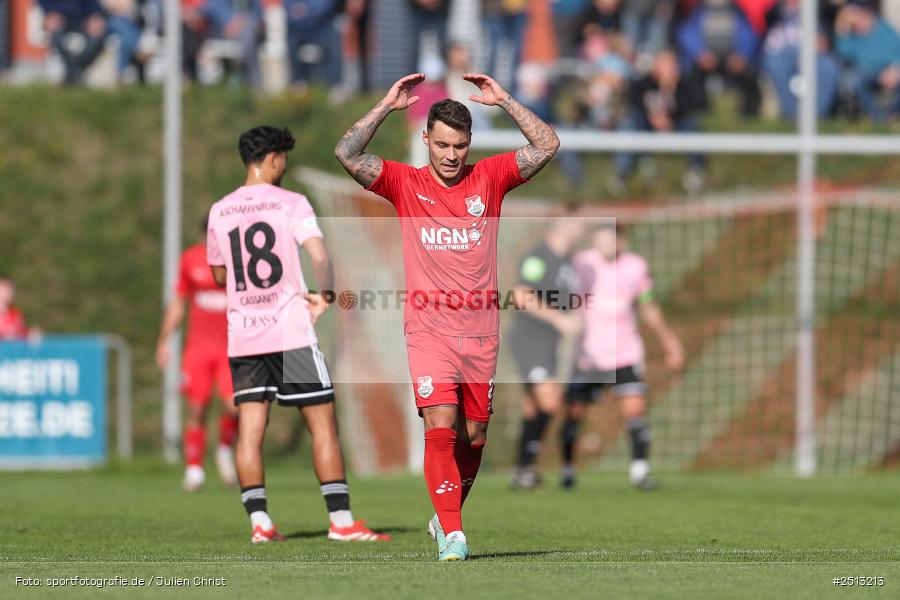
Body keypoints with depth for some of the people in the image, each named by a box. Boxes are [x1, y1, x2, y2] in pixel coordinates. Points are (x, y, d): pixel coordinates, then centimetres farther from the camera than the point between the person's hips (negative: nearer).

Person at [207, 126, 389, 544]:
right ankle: (341, 520, -3)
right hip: (290, 330, -4)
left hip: (241, 334, 4)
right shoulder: (291, 203, -4)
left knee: (250, 428, 4)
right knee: (323, 422, 0)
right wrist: (324, 295, -6)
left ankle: (259, 522, -3)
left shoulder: (219, 211, 9)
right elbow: (319, 256, -18)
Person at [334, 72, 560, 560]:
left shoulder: (489, 178, 5)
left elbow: (547, 146, 0)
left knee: (473, 436, 8)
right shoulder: (405, 184, 2)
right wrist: (388, 105, -9)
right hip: (428, 331, -2)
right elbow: (347, 154, -8)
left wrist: (503, 100, -4)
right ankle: (452, 533, -16)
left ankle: (445, 518, 29)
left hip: (480, 332, 2)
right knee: (441, 426, -16)